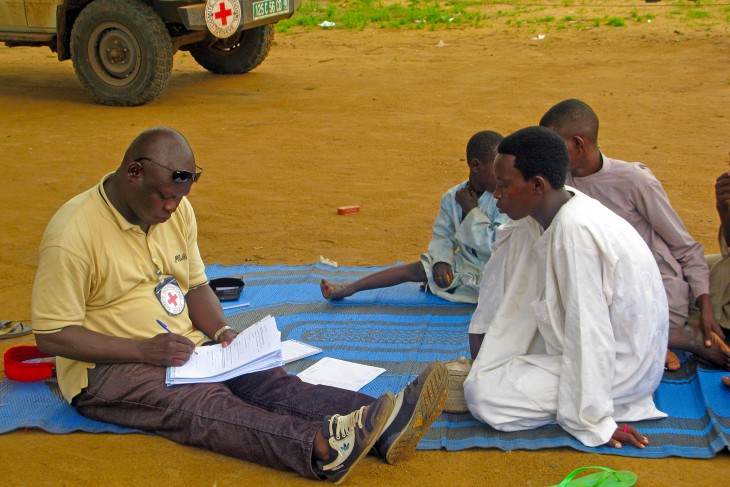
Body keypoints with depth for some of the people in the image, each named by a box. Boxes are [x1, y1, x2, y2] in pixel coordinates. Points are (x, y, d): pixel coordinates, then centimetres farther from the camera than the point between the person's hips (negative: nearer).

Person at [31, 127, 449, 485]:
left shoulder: (176, 210, 6)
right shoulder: (74, 233, -16)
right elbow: (52, 336, -16)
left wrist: (221, 331, -4)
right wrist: (144, 350, -23)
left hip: (185, 348, 7)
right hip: (106, 368, -6)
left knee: (268, 379, -22)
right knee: (207, 403, -34)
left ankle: (383, 427, -43)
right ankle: (321, 448, -61)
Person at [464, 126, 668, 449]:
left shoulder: (575, 232, -31)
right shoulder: (544, 211, -3)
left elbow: (588, 334, -29)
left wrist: (594, 423, -24)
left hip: (621, 365, -9)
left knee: (483, 395, -18)